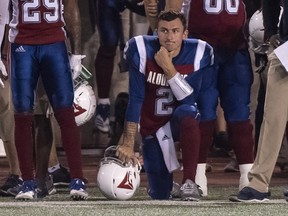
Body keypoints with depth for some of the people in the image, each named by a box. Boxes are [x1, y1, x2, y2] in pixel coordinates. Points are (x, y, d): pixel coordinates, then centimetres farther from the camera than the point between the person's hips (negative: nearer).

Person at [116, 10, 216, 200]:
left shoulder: (199, 54, -16)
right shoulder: (141, 51, -17)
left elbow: (189, 100, -20)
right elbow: (135, 99, -17)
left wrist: (168, 68, -29)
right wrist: (128, 143, -20)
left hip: (181, 121, -1)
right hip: (152, 126, 1)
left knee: (187, 113, -39)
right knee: (160, 195, 1)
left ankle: (189, 182, -32)